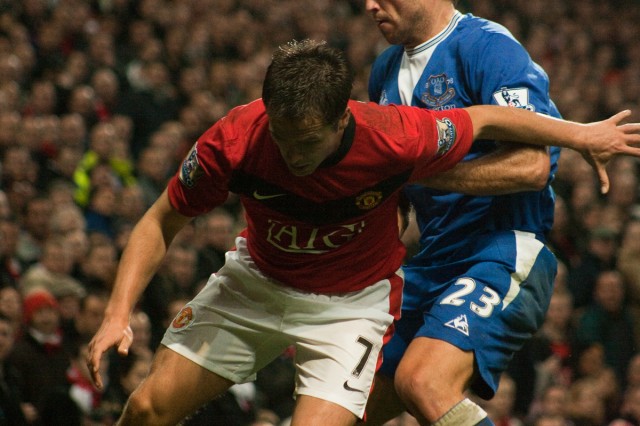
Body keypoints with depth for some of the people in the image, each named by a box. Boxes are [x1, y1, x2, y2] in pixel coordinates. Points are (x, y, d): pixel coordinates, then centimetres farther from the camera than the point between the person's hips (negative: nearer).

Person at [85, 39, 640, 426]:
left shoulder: (394, 140, -31)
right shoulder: (233, 142, -28)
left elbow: (485, 120, -11)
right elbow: (161, 223, -12)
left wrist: (583, 136, 3)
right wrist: (118, 314, -24)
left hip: (352, 302, -2)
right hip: (256, 282, 2)